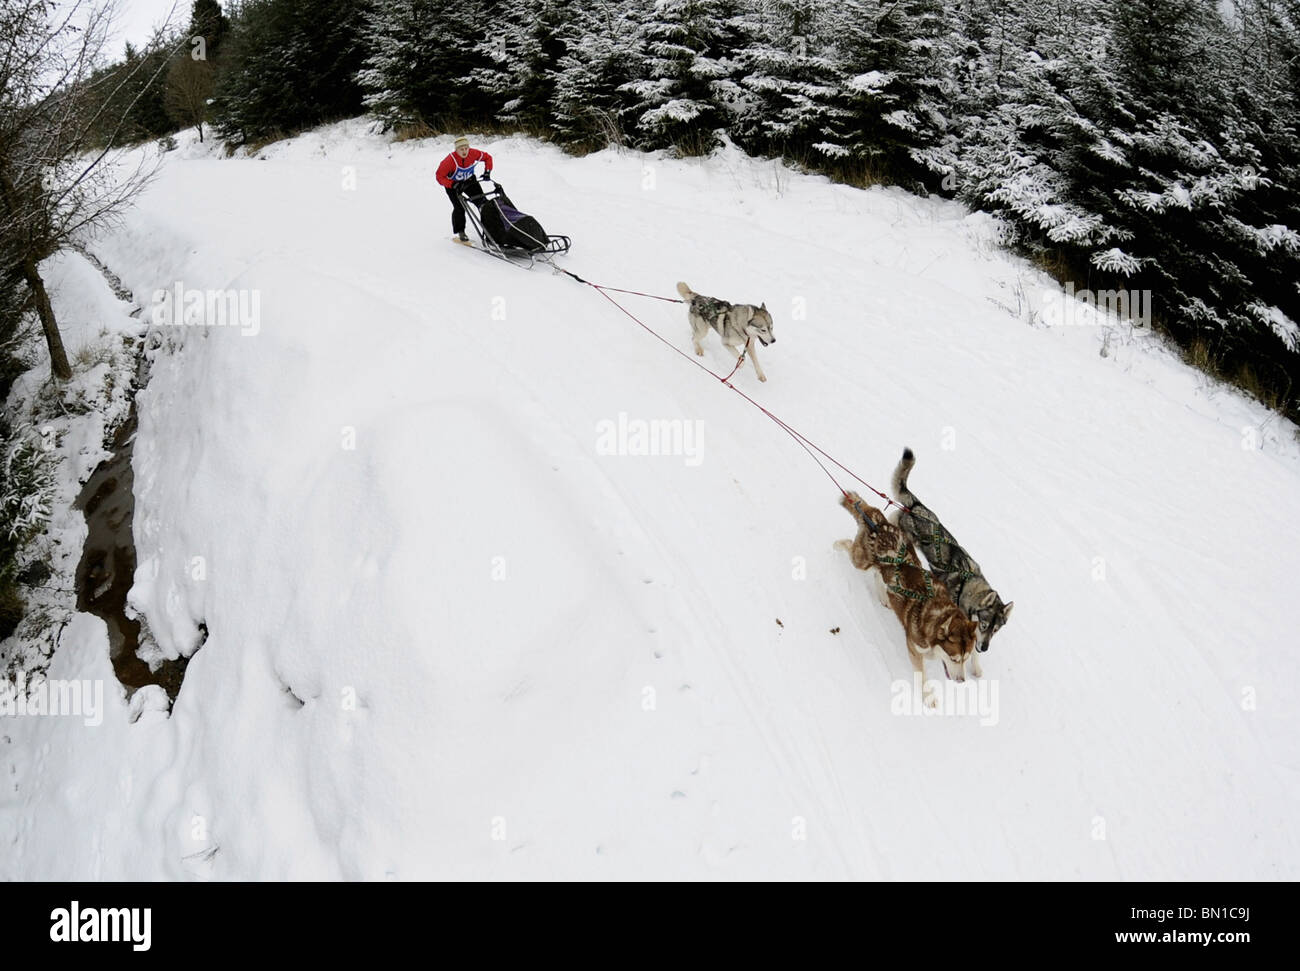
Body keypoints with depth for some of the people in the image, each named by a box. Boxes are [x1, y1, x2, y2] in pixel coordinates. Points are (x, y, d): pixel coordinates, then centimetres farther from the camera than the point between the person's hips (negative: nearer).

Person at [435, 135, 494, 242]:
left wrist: (487, 171, -15)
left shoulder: (473, 153, -22)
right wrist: (453, 185, -39)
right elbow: (440, 176, -28)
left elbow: (487, 157, -2)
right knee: (459, 207, -17)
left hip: (469, 181, 4)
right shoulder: (451, 159, -34)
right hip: (453, 184, -4)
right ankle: (460, 232, 0)